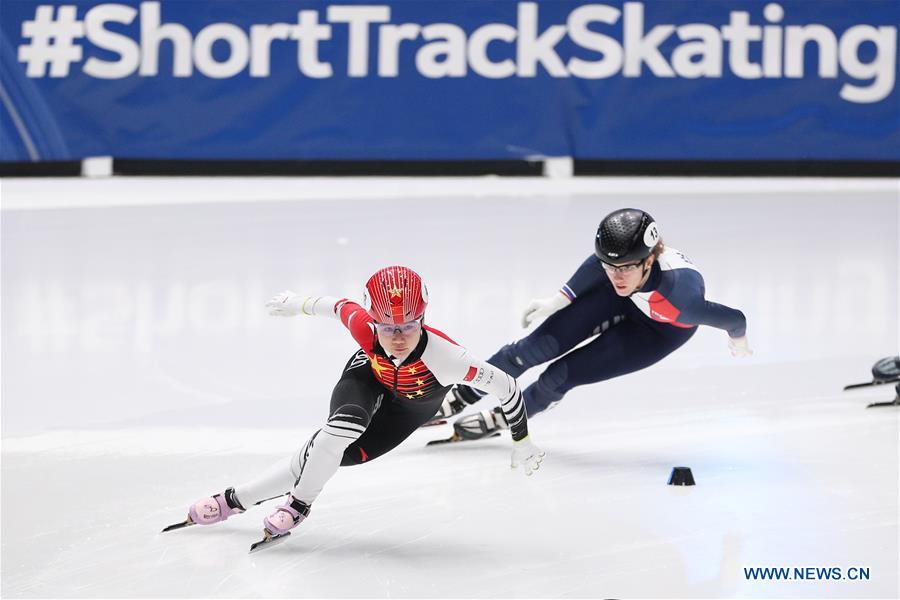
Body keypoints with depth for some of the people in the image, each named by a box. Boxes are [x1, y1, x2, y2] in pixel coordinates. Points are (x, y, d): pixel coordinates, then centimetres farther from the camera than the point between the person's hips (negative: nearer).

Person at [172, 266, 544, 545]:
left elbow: (503, 385, -34)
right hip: (370, 376, 1)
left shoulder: (442, 355, -45)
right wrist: (298, 304, 5)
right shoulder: (365, 328, -38)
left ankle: (238, 499, -3)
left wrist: (522, 442, -21)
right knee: (343, 428, -31)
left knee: (339, 455, -14)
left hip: (412, 403, -1)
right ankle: (299, 504, -9)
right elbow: (342, 307, -14)